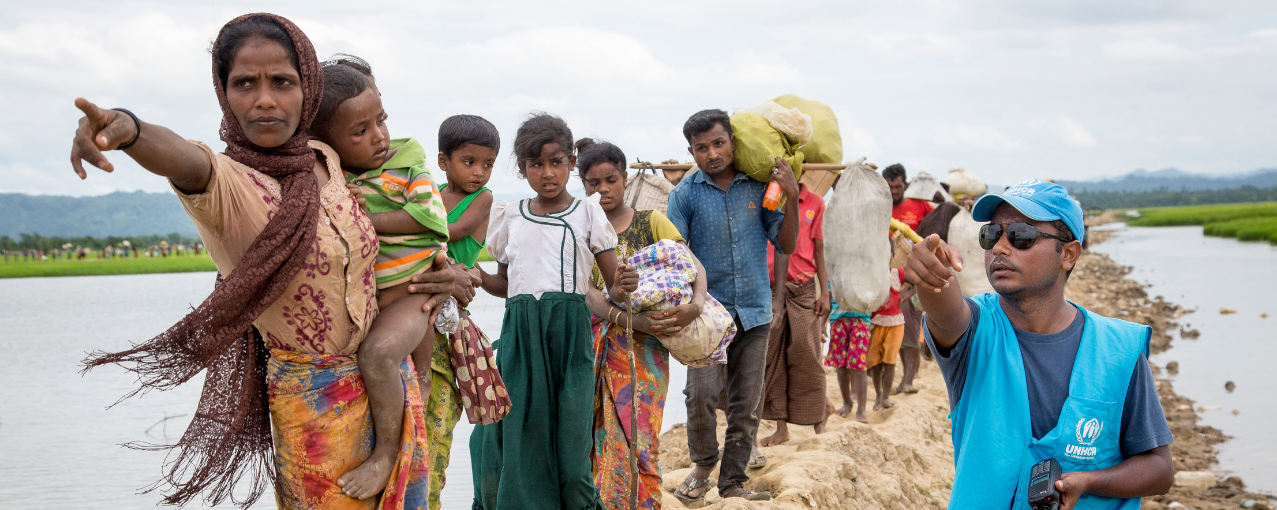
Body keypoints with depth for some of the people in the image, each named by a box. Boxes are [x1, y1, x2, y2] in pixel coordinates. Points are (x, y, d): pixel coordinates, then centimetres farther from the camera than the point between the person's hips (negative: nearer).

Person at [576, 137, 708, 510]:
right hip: (594, 344, 1)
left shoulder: (651, 223, 5)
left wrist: (696, 304, -24)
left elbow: (694, 266, -1)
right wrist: (630, 319, -23)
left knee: (636, 439, -5)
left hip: (643, 347, -1)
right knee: (596, 437, 1)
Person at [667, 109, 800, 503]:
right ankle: (703, 468, 9)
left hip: (754, 312, 2)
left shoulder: (758, 187, 3)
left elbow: (786, 245, 4)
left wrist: (792, 198, -9)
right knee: (701, 394, -16)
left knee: (746, 404, 6)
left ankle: (733, 481, 19)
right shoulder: (686, 194, -2)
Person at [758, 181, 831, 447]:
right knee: (771, 357, 0)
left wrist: (824, 293, 1)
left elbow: (819, 250, 6)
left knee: (806, 356, -3)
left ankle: (818, 421, 10)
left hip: (804, 289, -1)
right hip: (770, 288, 1)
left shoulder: (815, 203, 6)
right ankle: (781, 427, 6)